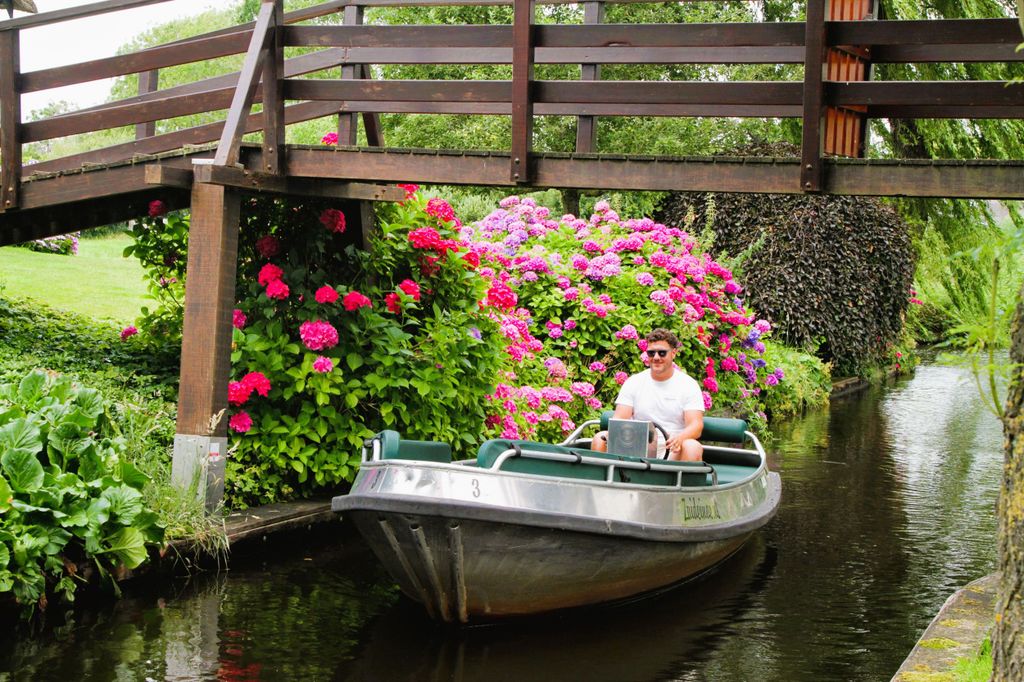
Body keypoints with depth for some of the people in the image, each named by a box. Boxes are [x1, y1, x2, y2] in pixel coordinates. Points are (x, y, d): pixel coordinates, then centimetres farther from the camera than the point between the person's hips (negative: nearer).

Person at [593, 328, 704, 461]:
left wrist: (679, 438, -30)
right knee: (600, 439, -22)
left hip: (672, 452, -2)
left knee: (693, 447, -35)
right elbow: (619, 420, 3)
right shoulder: (633, 382, 11)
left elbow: (696, 425, -6)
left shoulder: (689, 385, 5)